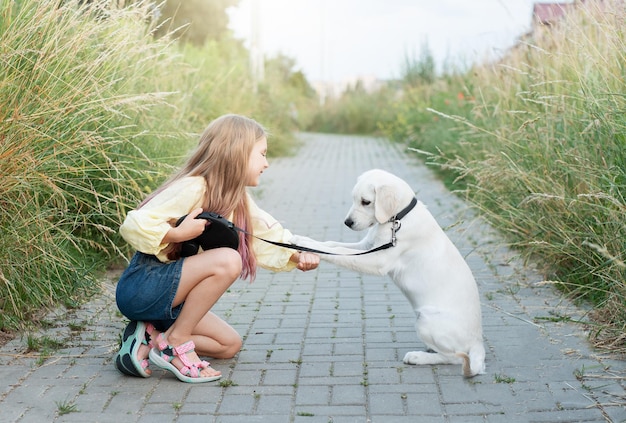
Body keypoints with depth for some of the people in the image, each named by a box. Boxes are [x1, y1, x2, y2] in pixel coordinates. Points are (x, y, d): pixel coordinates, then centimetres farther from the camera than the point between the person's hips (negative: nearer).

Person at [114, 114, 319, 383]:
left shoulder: (238, 200, 8)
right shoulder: (192, 188, -21)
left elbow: (268, 234, 1)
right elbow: (133, 225, -26)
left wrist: (297, 256, -15)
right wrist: (178, 234, -29)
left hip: (168, 295, 9)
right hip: (140, 287, -9)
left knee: (230, 345, 9)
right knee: (227, 260, -28)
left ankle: (150, 337, 3)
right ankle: (175, 341, -15)